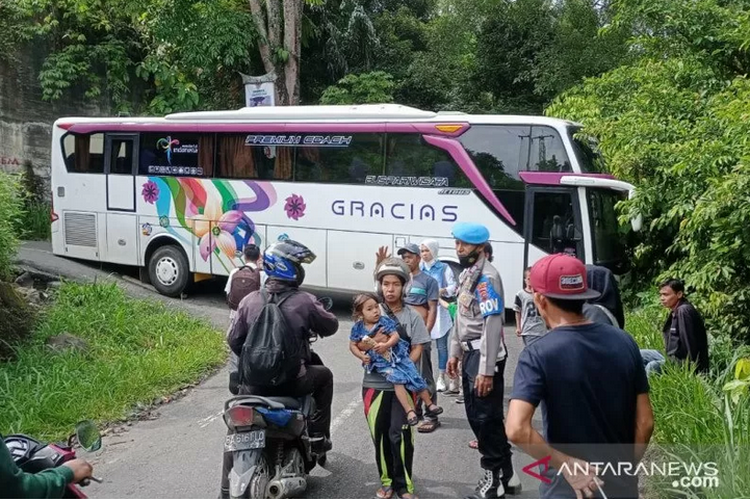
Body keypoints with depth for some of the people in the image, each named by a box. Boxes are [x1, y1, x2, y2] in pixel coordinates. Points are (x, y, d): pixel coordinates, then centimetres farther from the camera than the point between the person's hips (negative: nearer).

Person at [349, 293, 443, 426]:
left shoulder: (385, 321, -7)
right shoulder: (358, 328, -4)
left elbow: (395, 336, -12)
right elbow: (352, 345, 6)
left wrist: (385, 345, -29)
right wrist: (362, 356, -9)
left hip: (398, 355, 1)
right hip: (381, 362, -1)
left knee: (416, 378, -2)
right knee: (397, 380, -23)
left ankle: (429, 405, 16)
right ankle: (409, 411, -18)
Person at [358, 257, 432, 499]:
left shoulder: (413, 316, 1)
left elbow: (417, 350, -2)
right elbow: (357, 345, 4)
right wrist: (372, 341, -17)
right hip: (375, 384, 2)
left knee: (399, 435, -4)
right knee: (380, 435, 9)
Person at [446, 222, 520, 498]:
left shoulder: (487, 277, -18)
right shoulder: (466, 274, 12)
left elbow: (493, 326, -22)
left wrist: (486, 371, -23)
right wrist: (455, 353, 19)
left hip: (485, 356, -10)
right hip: (470, 353, 10)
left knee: (486, 417, -1)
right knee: (476, 415, 15)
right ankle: (506, 475, 28)